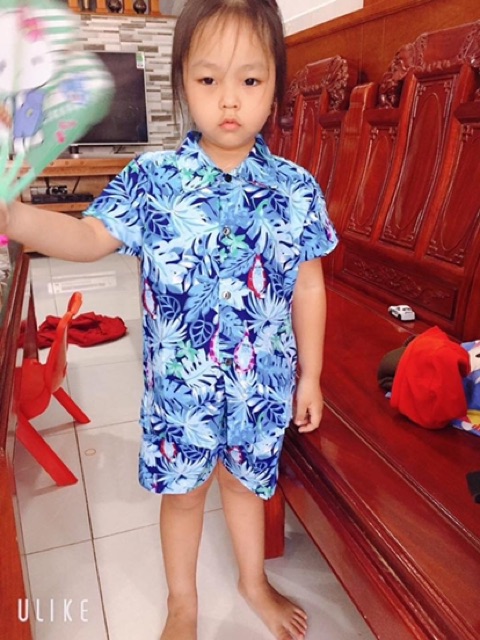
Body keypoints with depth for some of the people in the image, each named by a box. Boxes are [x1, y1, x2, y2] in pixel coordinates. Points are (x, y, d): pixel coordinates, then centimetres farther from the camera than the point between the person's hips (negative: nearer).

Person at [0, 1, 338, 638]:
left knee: (244, 482, 23)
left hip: (262, 385, 1)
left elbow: (309, 287, -2)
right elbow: (91, 237, -11)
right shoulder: (152, 178, -10)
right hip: (179, 383, 0)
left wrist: (310, 376, 2)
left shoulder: (296, 190, -7)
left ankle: (254, 581, 54)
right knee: (182, 490, 19)